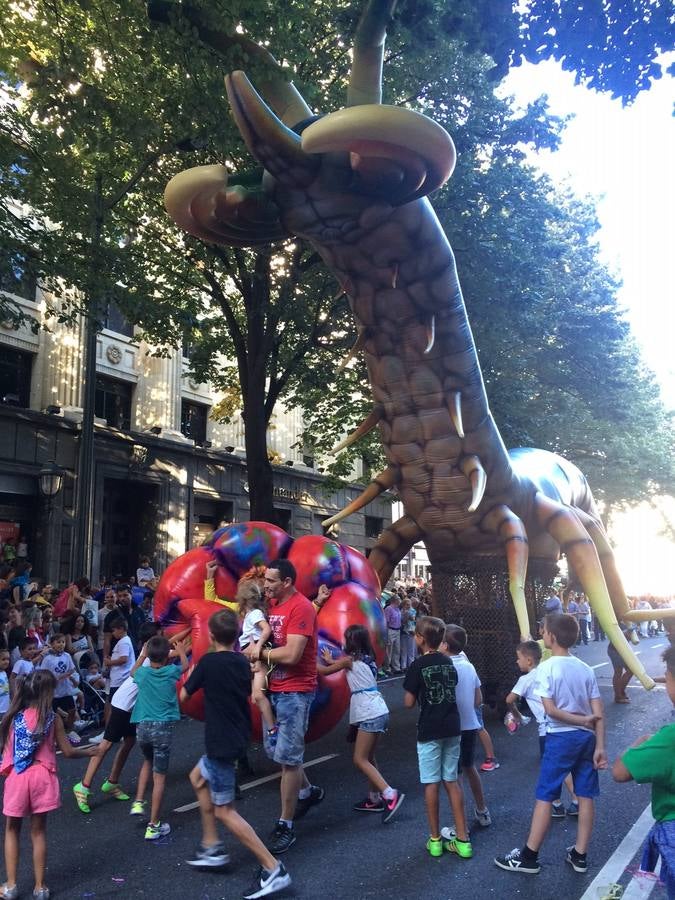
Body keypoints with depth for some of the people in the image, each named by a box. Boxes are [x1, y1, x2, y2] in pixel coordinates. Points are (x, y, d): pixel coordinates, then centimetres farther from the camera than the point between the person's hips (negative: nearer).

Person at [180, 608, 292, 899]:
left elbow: (184, 695, -3)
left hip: (222, 742, -8)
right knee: (198, 778, 27)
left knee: (223, 810, -1)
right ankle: (211, 846, 29)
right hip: (238, 737, 8)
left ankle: (273, 869, -4)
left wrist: (191, 673, 15)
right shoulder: (242, 662, 3)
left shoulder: (208, 662, -15)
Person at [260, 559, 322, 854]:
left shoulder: (301, 608, -20)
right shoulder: (271, 604, 6)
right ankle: (309, 792, 42)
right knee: (273, 749, 19)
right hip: (274, 688, 9)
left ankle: (285, 827, 13)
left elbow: (291, 655, -26)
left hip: (295, 691, -9)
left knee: (288, 757, -1)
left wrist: (259, 652, -12)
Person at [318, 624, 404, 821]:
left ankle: (391, 795, -15)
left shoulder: (350, 659, -6)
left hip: (370, 714, -9)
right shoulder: (366, 659, 15)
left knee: (360, 760, -7)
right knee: (368, 758, 16)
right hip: (378, 712, 9)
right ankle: (375, 799, 20)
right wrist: (330, 660, 47)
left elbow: (325, 671, 8)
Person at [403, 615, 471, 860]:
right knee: (452, 781, 12)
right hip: (452, 728, 5)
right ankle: (462, 840, 13)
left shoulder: (418, 665, -13)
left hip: (429, 731, -5)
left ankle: (435, 839, 15)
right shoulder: (448, 662, 4)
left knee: (431, 783, 6)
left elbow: (409, 702, -11)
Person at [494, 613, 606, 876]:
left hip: (560, 737, -5)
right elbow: (598, 714, 0)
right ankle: (579, 855, 22)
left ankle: (529, 857, 10)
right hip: (587, 737, 6)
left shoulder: (546, 668, -11)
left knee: (544, 796, 2)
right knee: (586, 796, 13)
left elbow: (551, 710, -17)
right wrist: (600, 747, -1)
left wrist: (580, 720, -8)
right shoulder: (586, 669, 4)